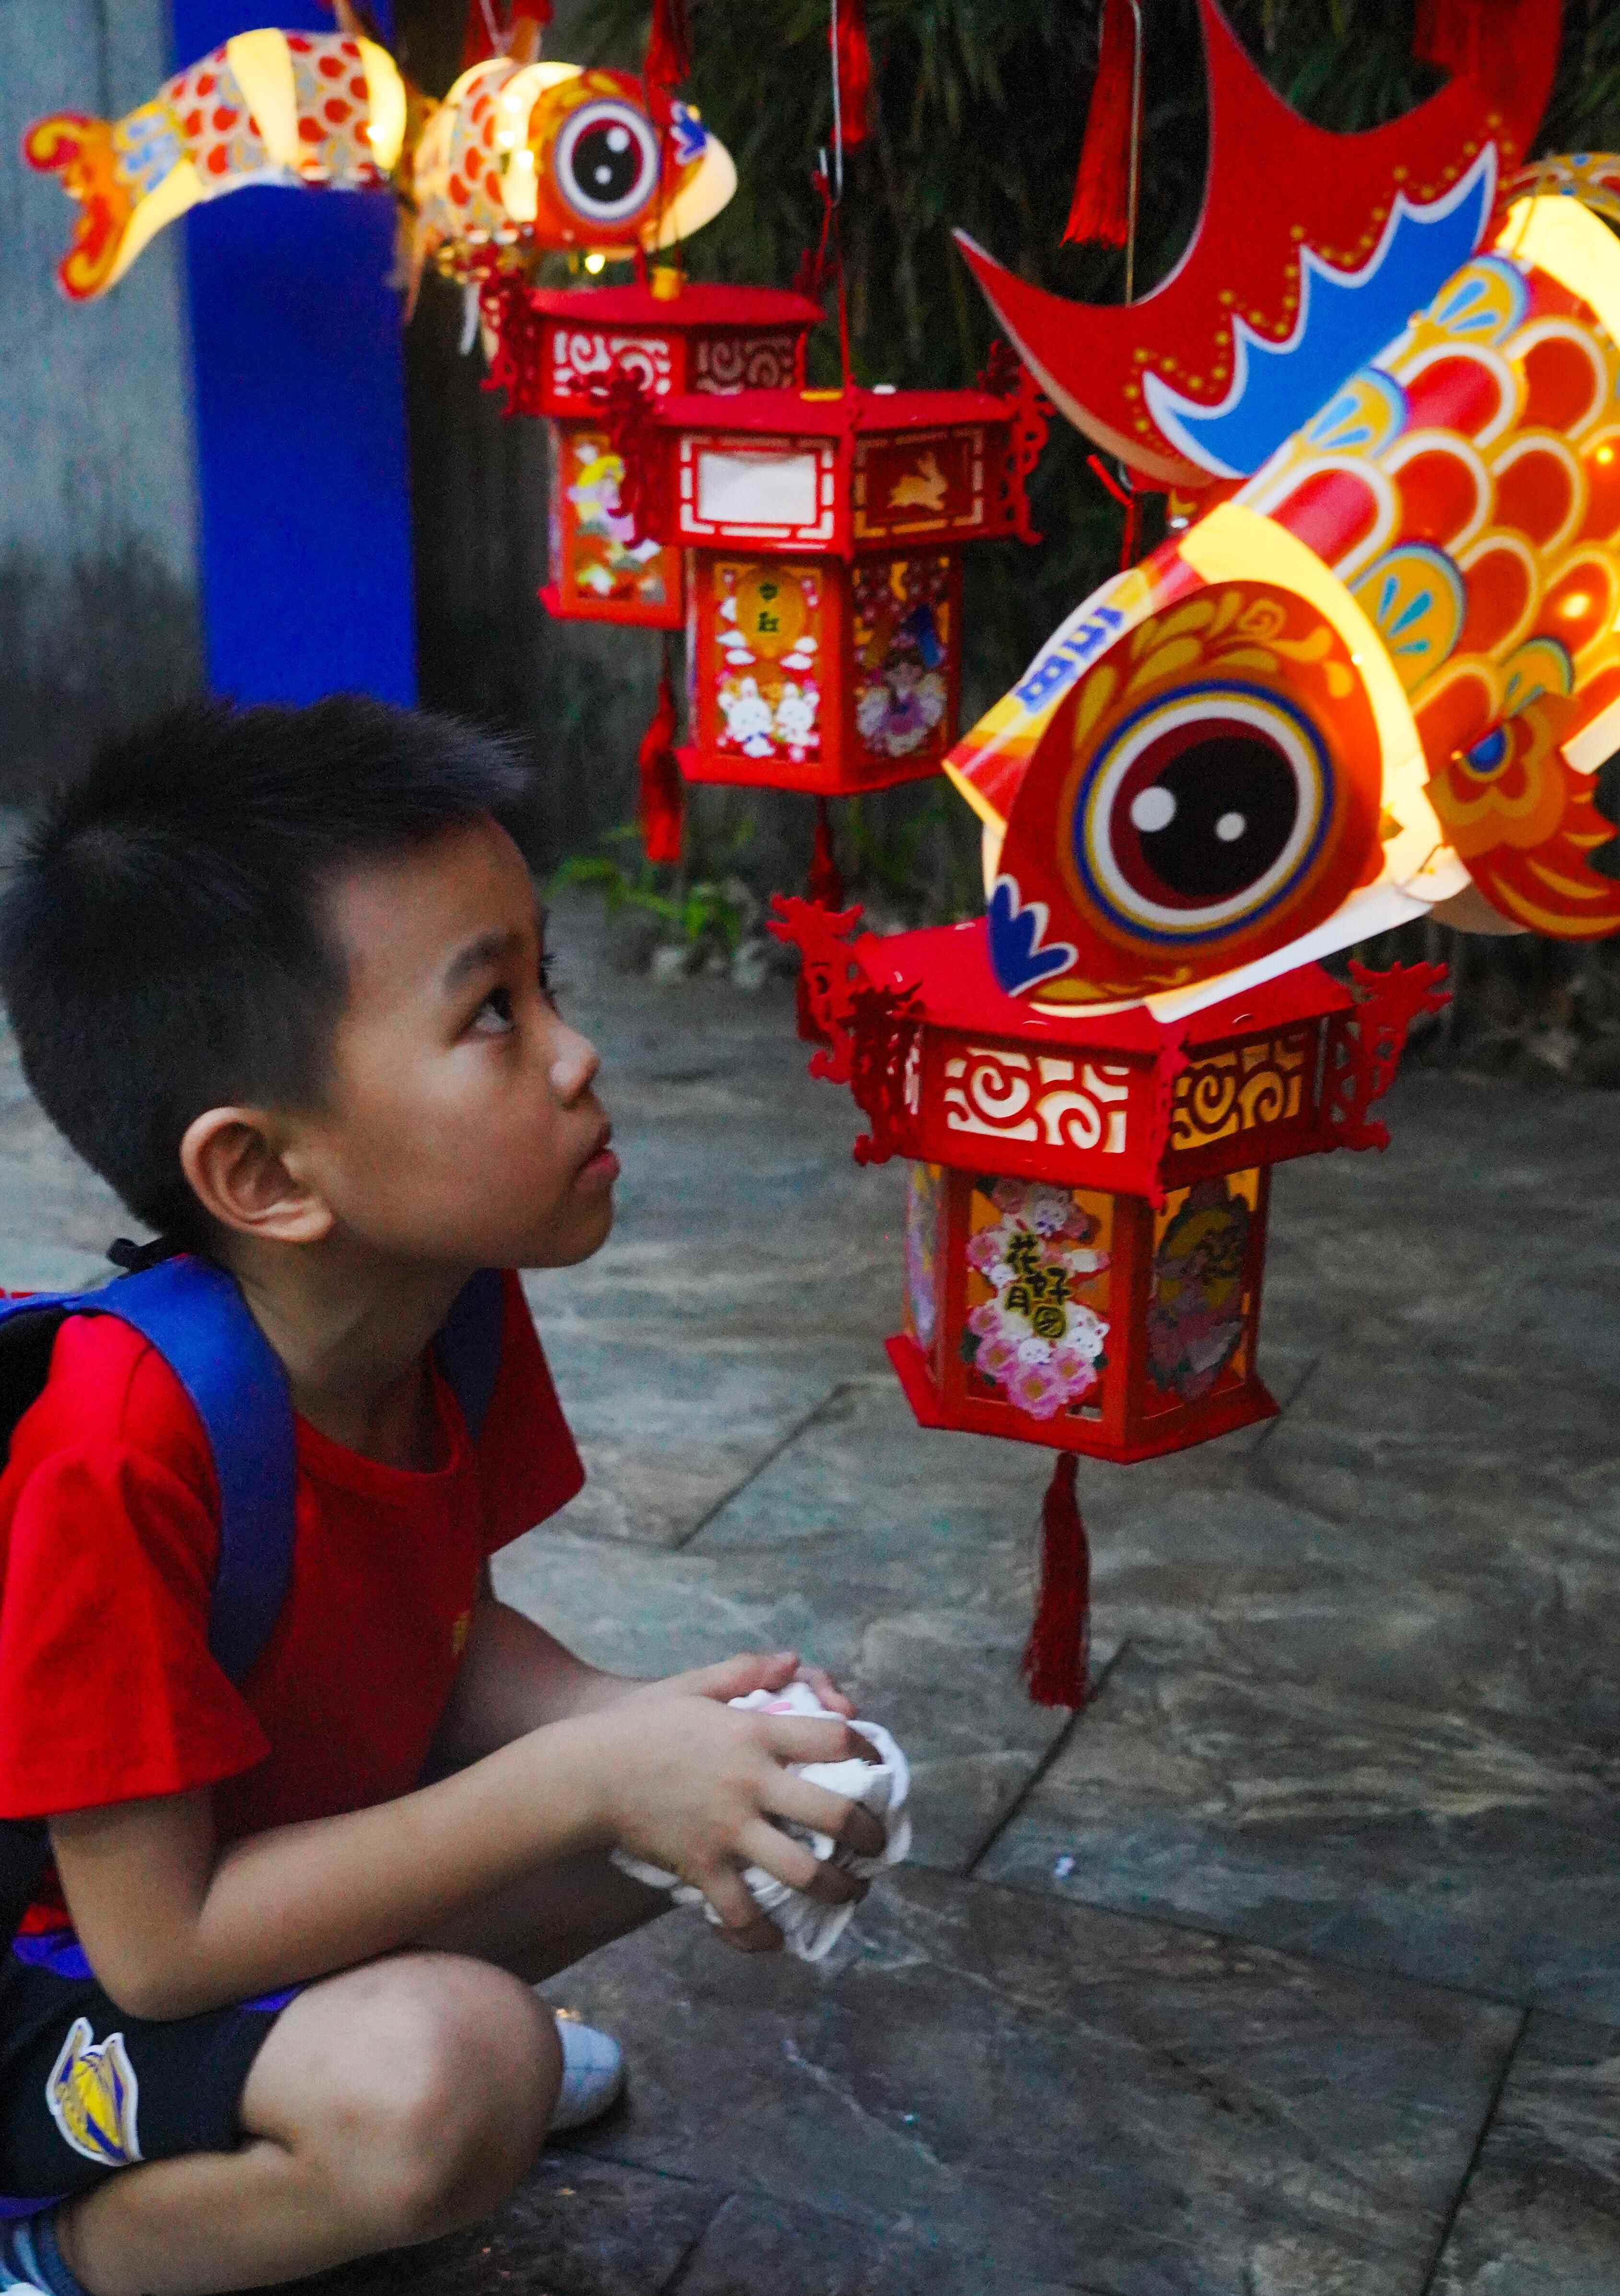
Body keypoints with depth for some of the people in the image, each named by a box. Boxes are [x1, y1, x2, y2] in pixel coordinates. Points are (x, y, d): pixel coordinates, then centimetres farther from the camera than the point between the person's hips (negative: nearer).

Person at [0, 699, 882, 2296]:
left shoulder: (459, 1299, -13)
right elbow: (157, 1940, -29)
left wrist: (642, 1729, -20)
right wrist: (582, 1780, -31)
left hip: (273, 1853, 7)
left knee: (684, 1790, -3)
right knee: (447, 2080, -31)